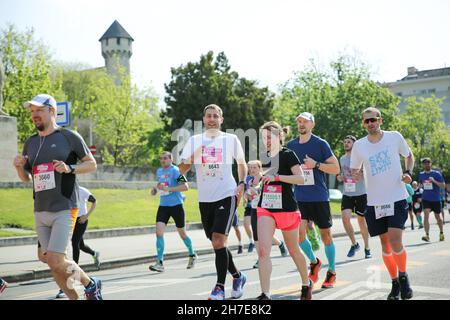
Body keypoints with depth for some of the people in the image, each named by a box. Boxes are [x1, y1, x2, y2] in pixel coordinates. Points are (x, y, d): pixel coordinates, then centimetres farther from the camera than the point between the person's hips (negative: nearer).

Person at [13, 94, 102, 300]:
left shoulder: (70, 137, -3)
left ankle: (91, 285, 9)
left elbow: (92, 164, 2)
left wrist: (70, 168, -15)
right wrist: (19, 167, -1)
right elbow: (26, 178, 20)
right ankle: (73, 297, 22)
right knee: (53, 263, 7)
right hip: (40, 212, 6)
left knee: (55, 261, -14)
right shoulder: (30, 143, 13)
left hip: (64, 210, -6)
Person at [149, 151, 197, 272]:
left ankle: (192, 255, 34)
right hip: (163, 206, 5)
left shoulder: (175, 170, -10)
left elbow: (185, 186, -19)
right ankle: (160, 263, -11)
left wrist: (168, 188, -25)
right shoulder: (159, 171, 11)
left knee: (182, 233, 9)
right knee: (159, 232, -12)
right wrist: (155, 189, 8)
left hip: (176, 205, -5)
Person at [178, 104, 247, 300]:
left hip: (226, 196, -4)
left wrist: (242, 184, -1)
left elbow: (242, 164, 14)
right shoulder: (194, 140, 6)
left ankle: (220, 287, -5)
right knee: (217, 244, 12)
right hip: (205, 199, 4)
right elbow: (182, 169, 2)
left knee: (218, 241, -15)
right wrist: (191, 159, -18)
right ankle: (237, 276, 31)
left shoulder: (231, 139, 1)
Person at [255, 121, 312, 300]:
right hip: (265, 208, 4)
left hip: (287, 209, -4)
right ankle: (265, 295, -11)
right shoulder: (264, 156, 10)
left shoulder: (288, 154, -8)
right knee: (263, 250, -13)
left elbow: (301, 178, -19)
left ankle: (306, 284, 36)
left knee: (293, 250, 12)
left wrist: (276, 177, -24)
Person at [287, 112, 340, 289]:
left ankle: (332, 271, 21)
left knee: (325, 234, 5)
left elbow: (336, 168, -6)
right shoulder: (291, 145, 7)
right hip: (299, 198, 3)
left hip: (319, 197, -3)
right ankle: (314, 262, 15)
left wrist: (316, 164, -18)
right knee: (299, 231, -11)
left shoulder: (321, 144, -4)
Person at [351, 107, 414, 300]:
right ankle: (395, 283, 25)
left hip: (397, 198, -2)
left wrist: (408, 173, -5)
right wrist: (356, 176, -14)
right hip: (374, 202, 2)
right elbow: (354, 170, 10)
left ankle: (403, 276, 12)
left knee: (395, 241, -15)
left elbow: (409, 156, 13)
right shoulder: (359, 146, 0)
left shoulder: (395, 137, -3)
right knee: (385, 244, 8)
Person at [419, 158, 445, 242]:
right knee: (426, 215, -17)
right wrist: (421, 185, 4)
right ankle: (427, 235, -21)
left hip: (436, 199, -1)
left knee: (437, 217, 12)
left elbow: (443, 185, -11)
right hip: (426, 199, 1)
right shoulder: (421, 174, 4)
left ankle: (441, 233, 34)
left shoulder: (437, 173, -7)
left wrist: (434, 181, -24)